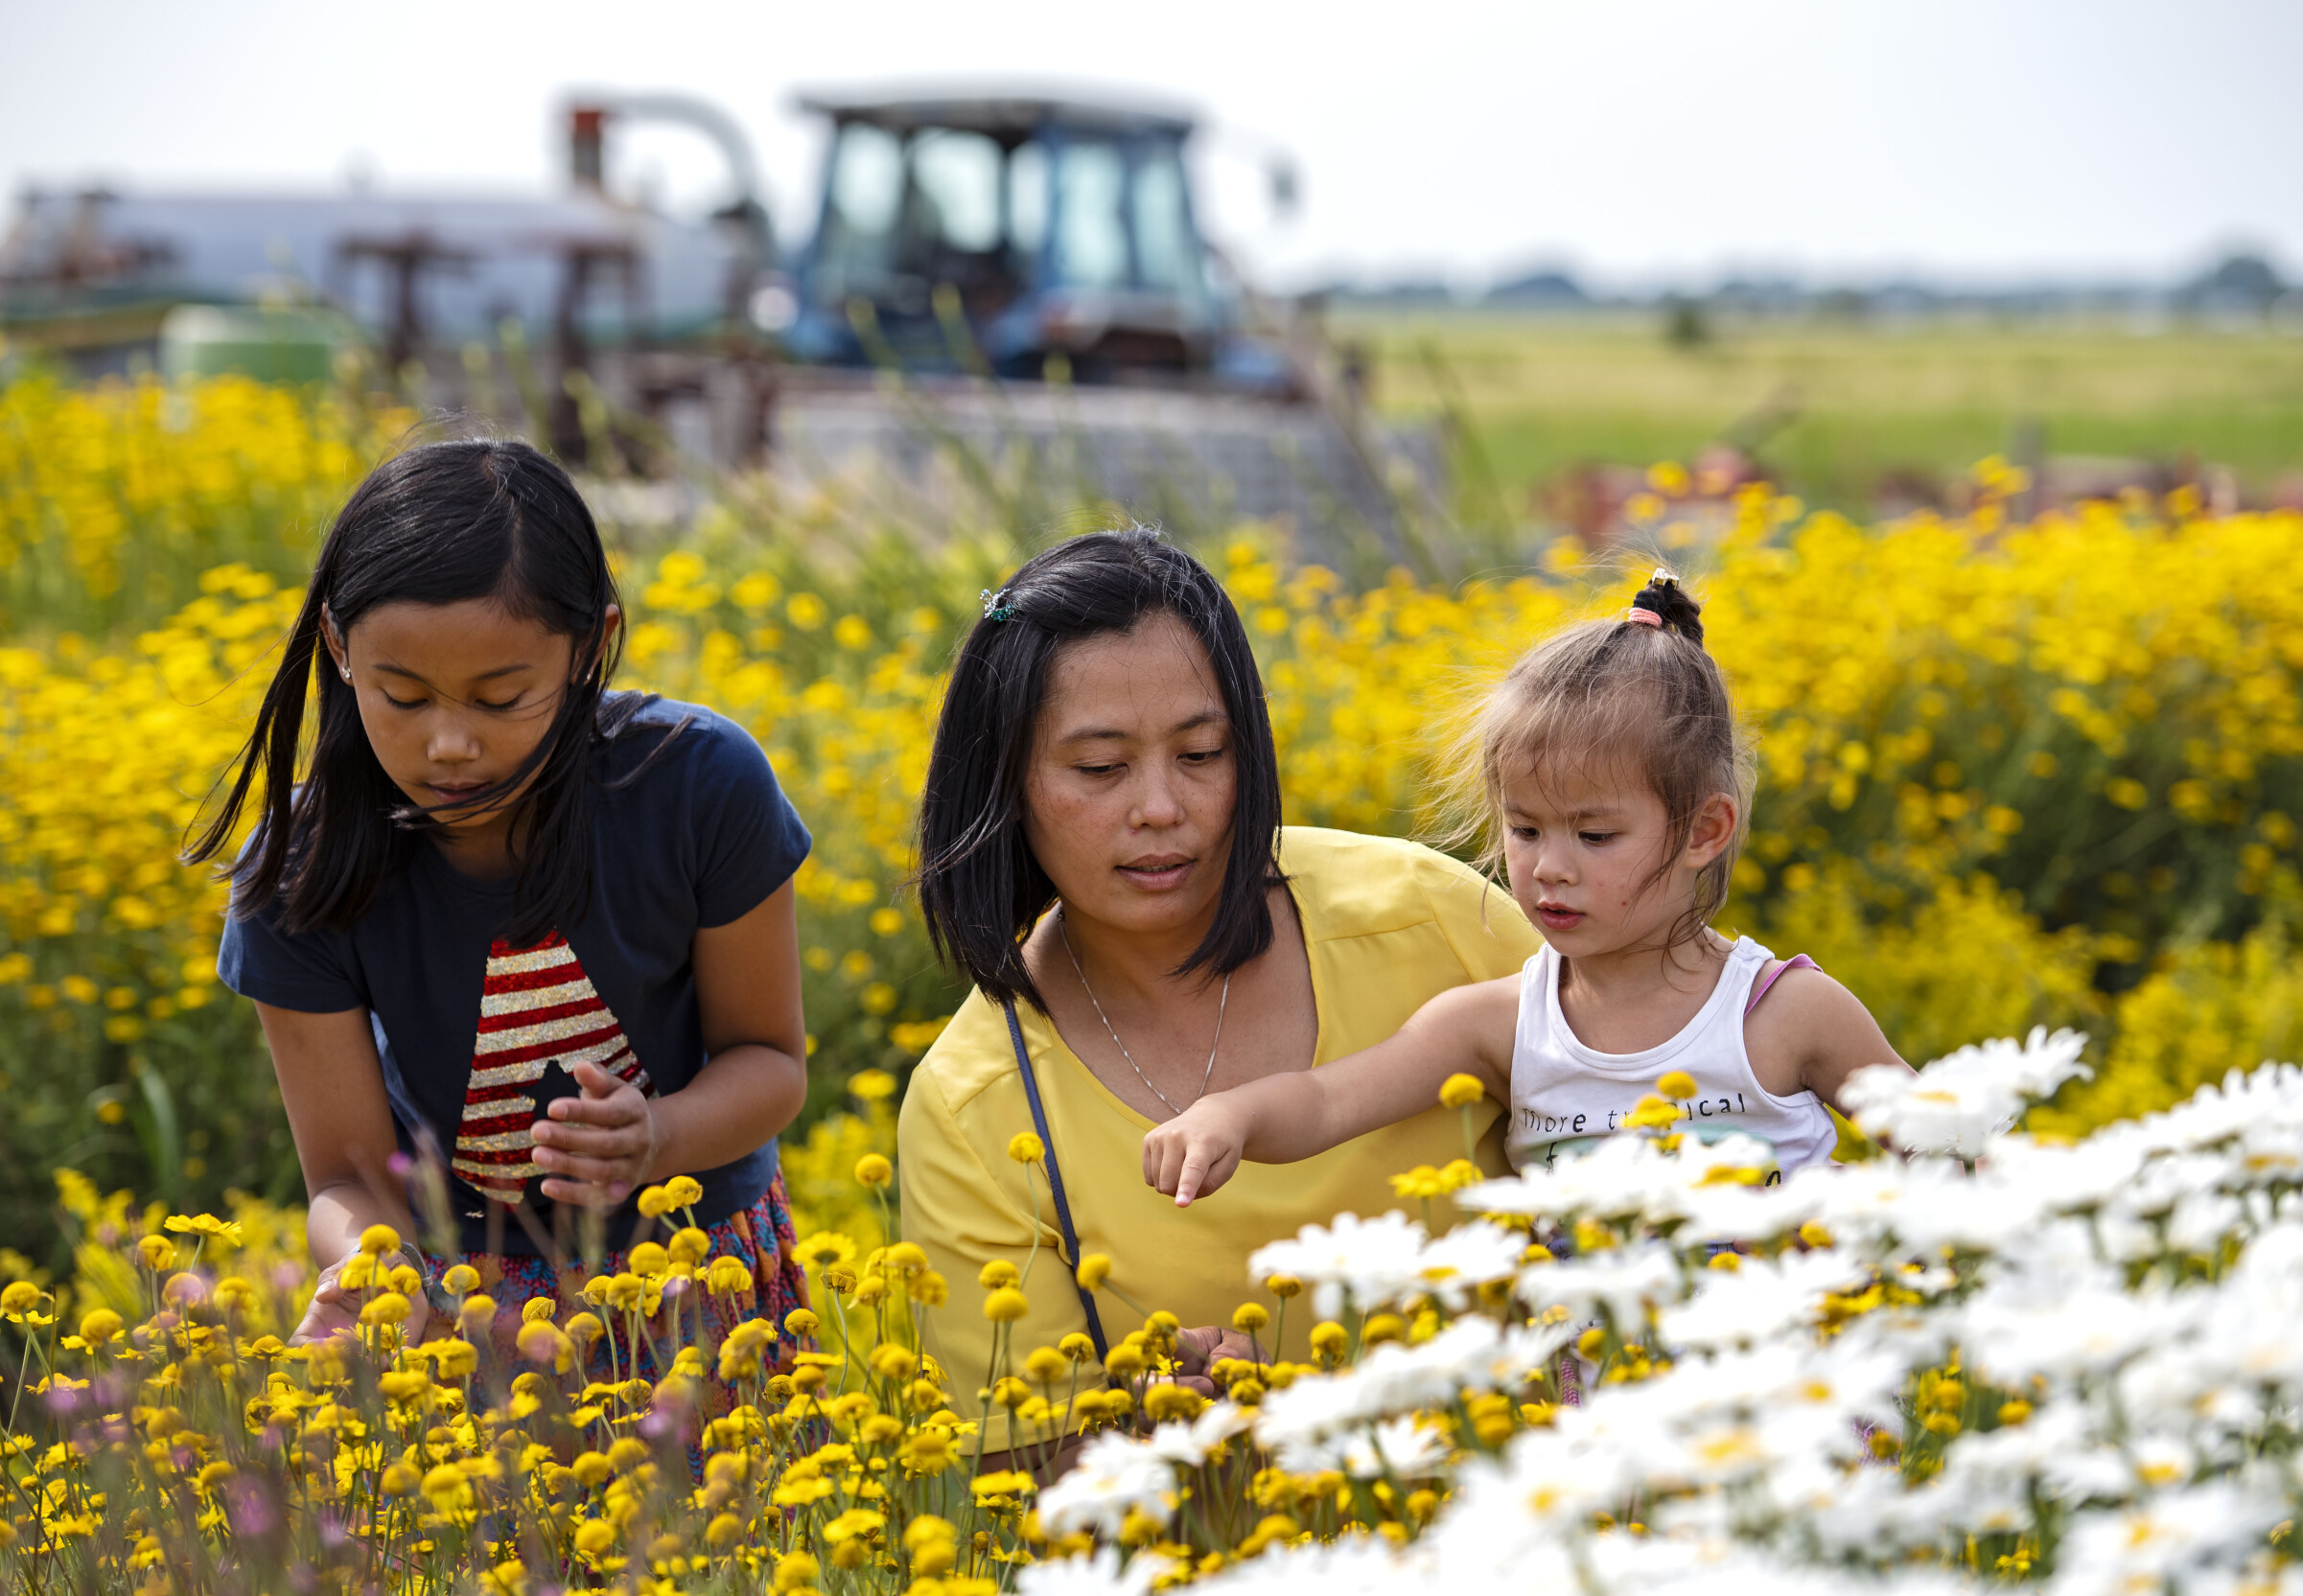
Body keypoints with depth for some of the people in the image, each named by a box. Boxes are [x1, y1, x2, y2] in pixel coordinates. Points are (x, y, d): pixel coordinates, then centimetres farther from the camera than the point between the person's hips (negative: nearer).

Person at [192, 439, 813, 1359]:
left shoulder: (702, 784, -23)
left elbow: (769, 1062, -10)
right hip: (457, 1292, 2)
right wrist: (364, 1274, -39)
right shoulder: (301, 876, -22)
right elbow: (354, 1179, -16)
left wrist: (656, 1137, -31)